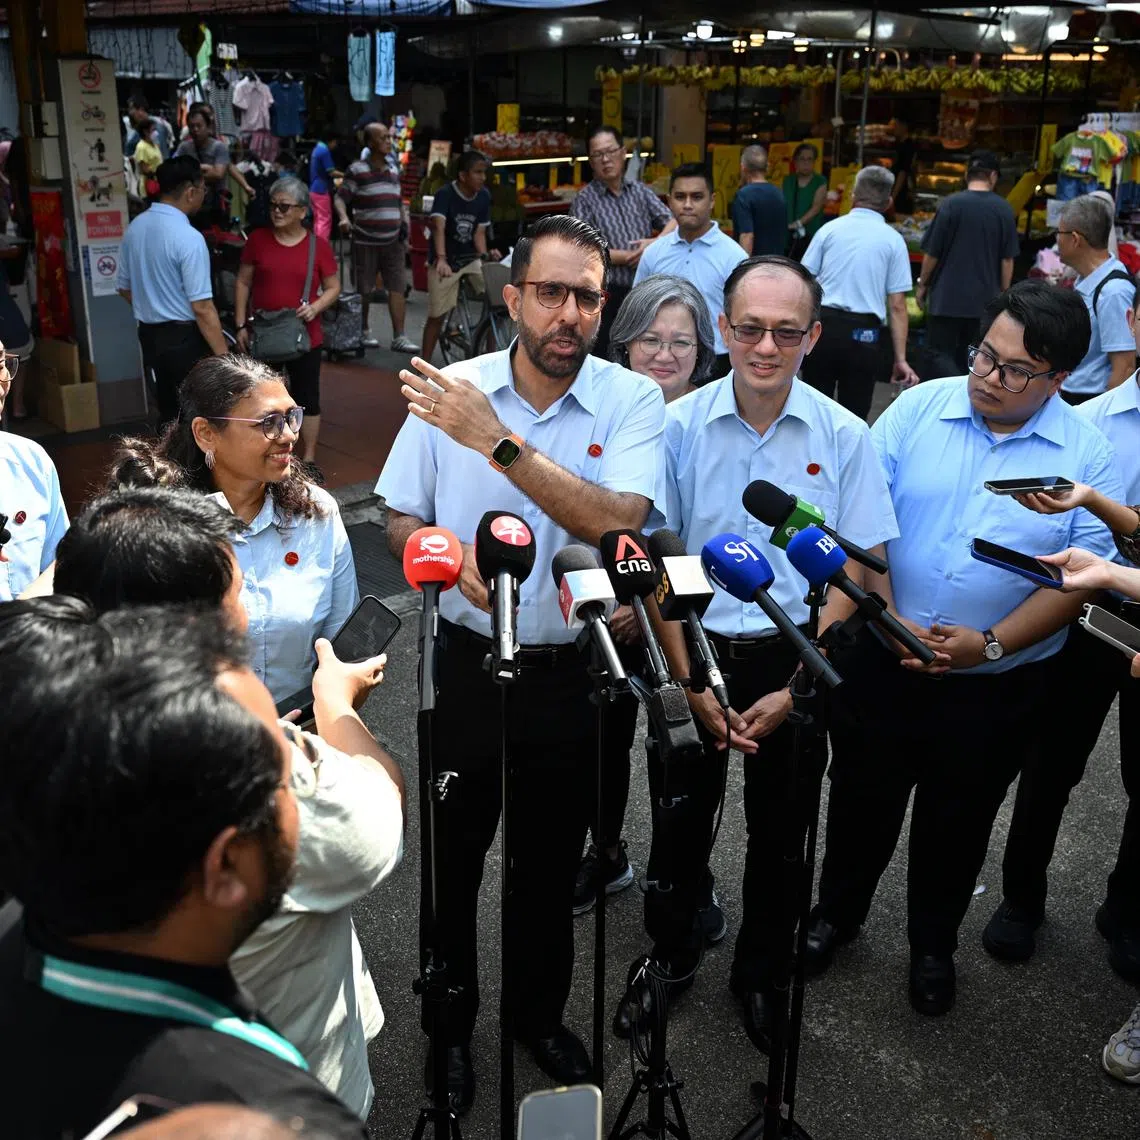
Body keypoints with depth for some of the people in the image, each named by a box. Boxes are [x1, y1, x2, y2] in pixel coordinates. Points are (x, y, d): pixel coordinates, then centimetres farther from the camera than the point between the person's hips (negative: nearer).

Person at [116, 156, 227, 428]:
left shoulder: (135, 227, 4)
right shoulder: (188, 237, -20)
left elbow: (125, 286, 15)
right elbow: (202, 308, -23)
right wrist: (224, 357, -19)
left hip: (149, 335, 7)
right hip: (185, 338, -7)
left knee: (168, 415, 16)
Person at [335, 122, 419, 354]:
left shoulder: (393, 172, 14)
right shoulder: (357, 171, -4)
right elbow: (340, 198, -6)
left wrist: (404, 225, 15)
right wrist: (344, 218, -24)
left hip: (393, 242, 5)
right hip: (366, 242, -4)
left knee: (397, 289, -5)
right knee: (364, 290, 6)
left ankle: (399, 337, -6)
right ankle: (364, 331, 23)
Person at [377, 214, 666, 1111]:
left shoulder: (633, 401, -11)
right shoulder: (450, 391, -6)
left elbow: (618, 522, -27)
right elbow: (401, 523, 2)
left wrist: (498, 441, -30)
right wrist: (455, 559, -19)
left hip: (573, 672, 0)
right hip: (469, 665, 1)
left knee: (552, 864, 18)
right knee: (454, 858, 16)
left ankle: (539, 1013, 45)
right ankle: (451, 1020, 41)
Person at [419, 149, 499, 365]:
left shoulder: (484, 196, -5)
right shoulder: (445, 194, -20)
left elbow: (479, 231, -4)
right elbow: (438, 228, -32)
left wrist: (485, 255, -23)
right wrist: (441, 259, -47)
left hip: (471, 258, 4)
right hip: (444, 261, -4)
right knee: (437, 315, 0)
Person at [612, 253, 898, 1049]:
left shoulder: (844, 437, -8)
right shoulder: (680, 426, -8)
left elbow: (854, 572, -5)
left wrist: (794, 689, -11)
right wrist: (691, 685, -9)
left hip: (795, 660, 0)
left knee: (779, 831, 16)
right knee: (682, 820, 15)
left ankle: (760, 971, 40)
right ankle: (671, 956, 41)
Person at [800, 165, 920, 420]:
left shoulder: (829, 229, 6)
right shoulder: (893, 240, 3)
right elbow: (897, 307, 0)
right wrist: (900, 358, 1)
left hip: (822, 326, 1)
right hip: (863, 334, -1)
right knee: (854, 416, 6)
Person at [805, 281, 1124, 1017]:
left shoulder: (1089, 454, -8)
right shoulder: (918, 410, -7)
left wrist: (991, 643, -19)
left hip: (997, 685, 0)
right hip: (883, 659, 1)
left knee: (958, 821, 18)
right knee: (862, 798, 19)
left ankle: (934, 945, 43)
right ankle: (837, 914, 44)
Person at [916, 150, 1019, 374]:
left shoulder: (951, 204, -9)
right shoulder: (1004, 210, 0)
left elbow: (932, 252, -6)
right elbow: (1007, 259, 4)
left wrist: (922, 284, 8)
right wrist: (1003, 294, 15)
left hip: (947, 298, -3)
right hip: (985, 300, 3)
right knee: (973, 364, 12)